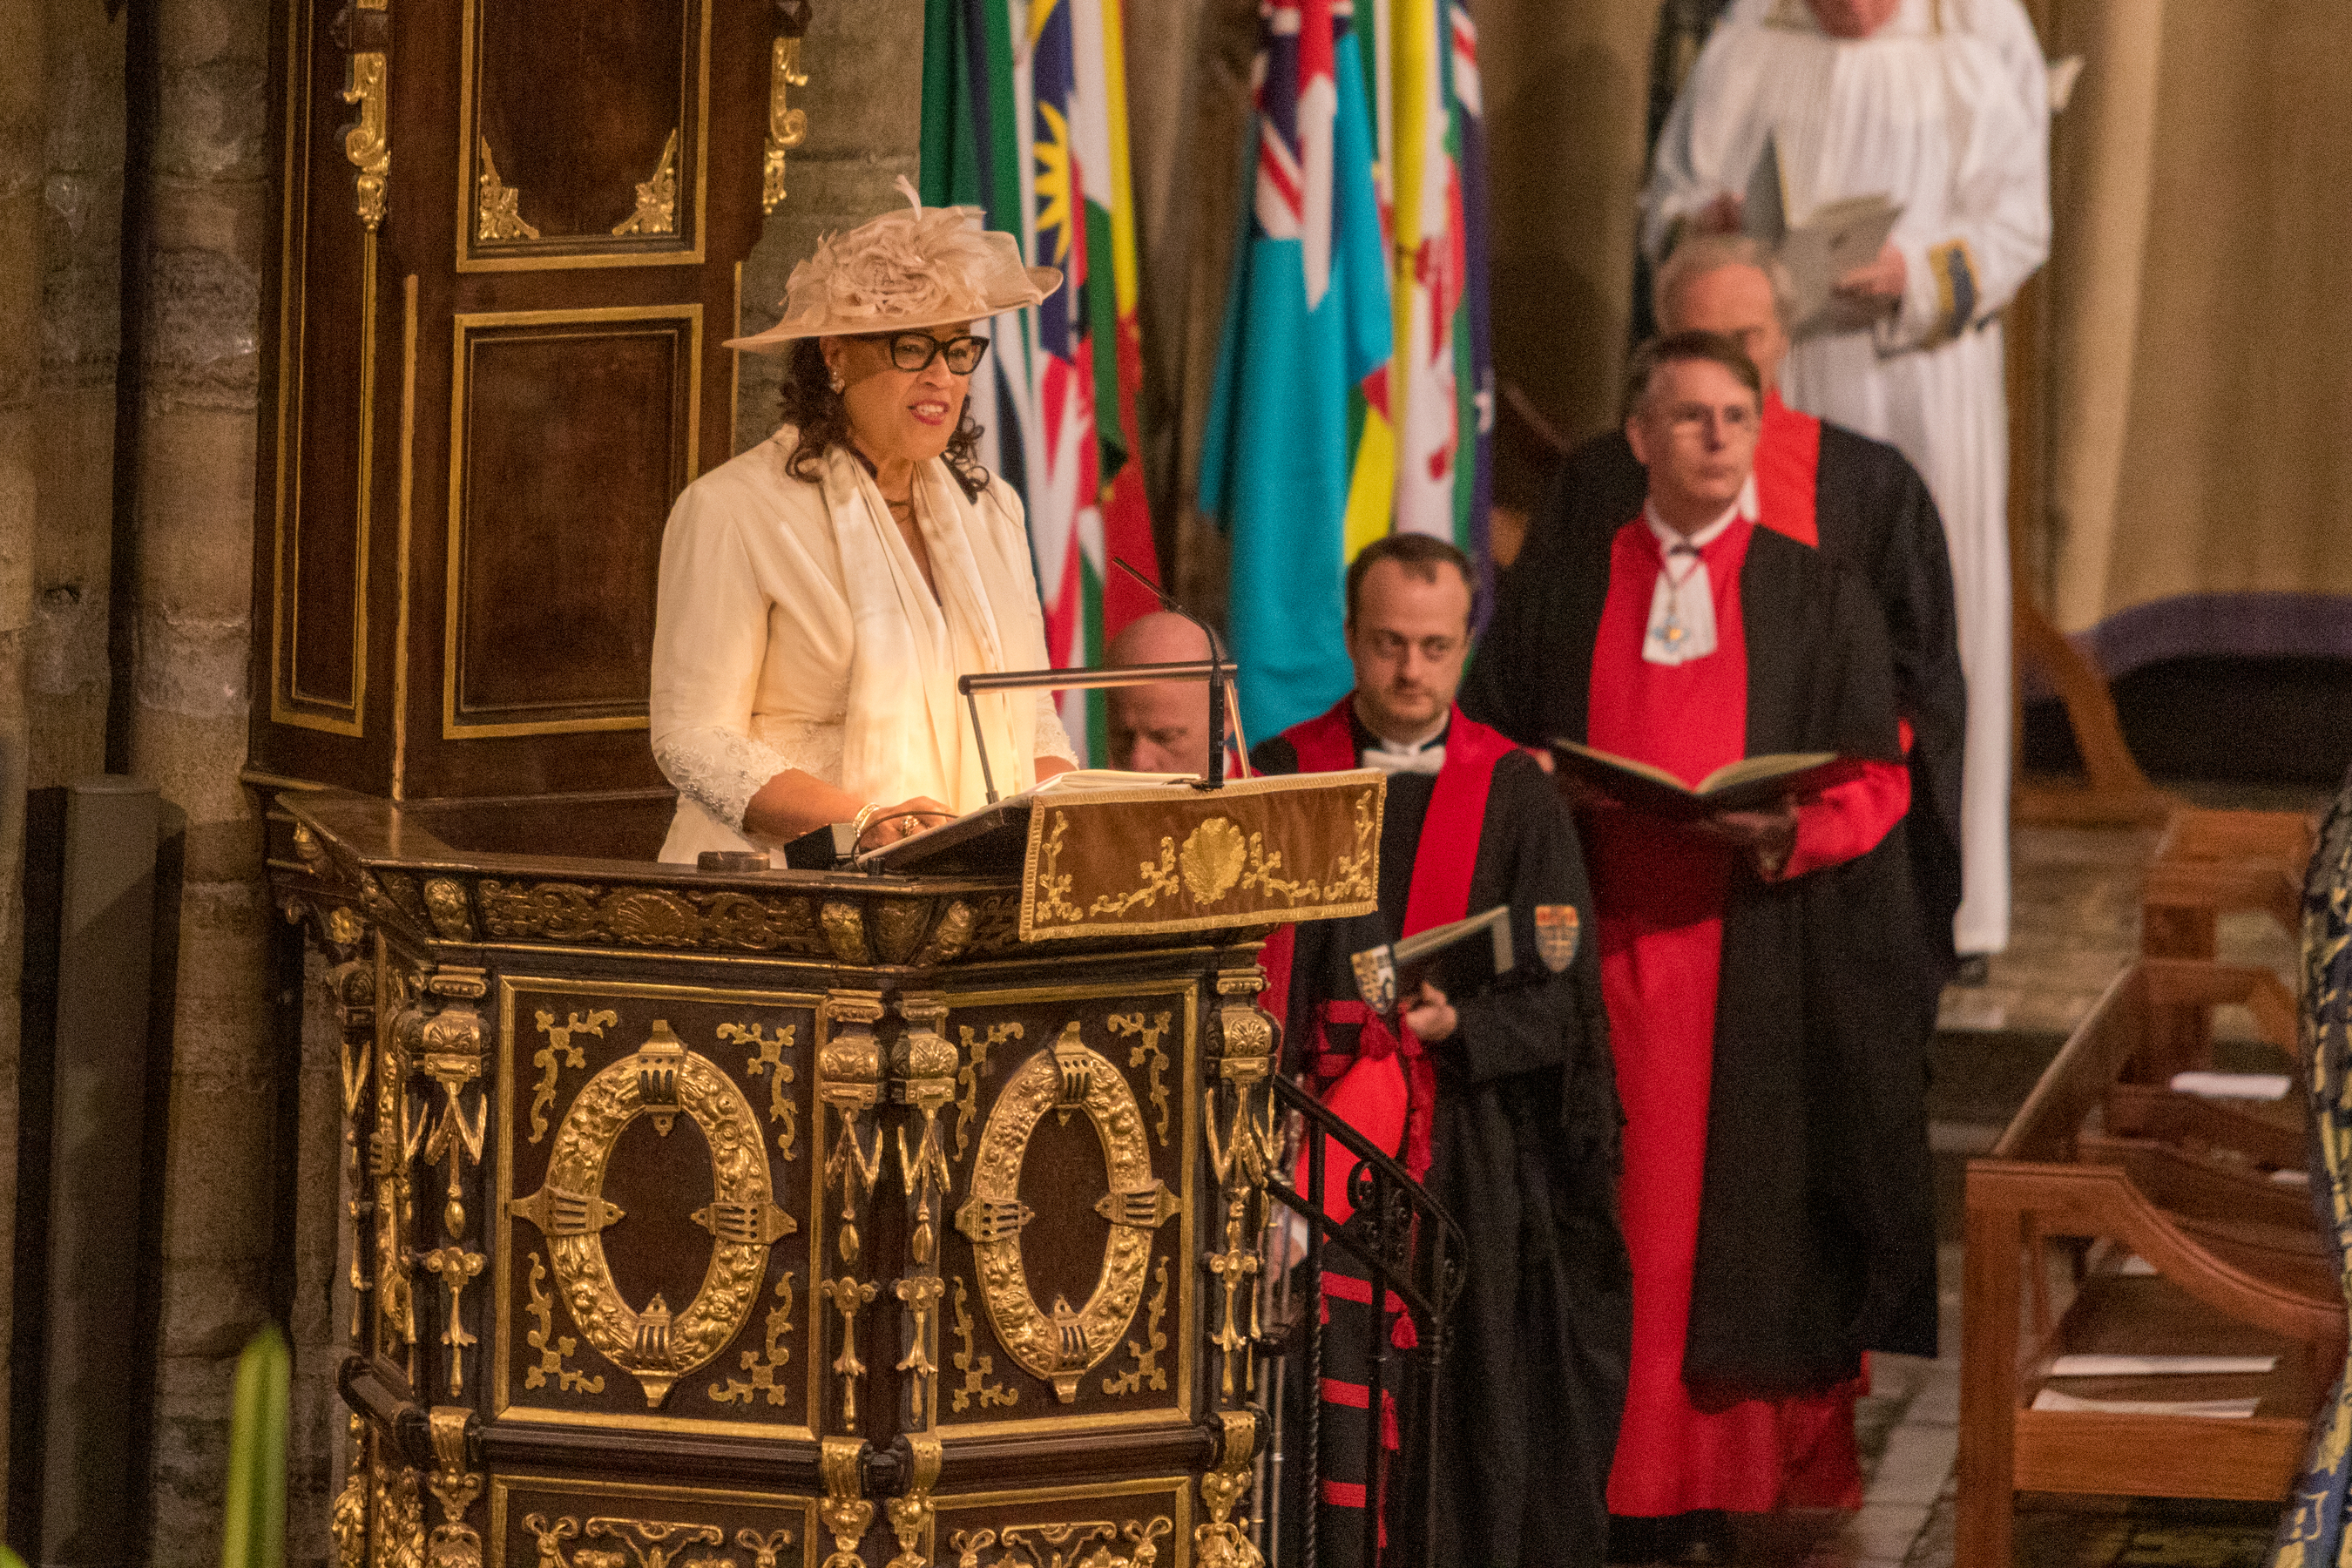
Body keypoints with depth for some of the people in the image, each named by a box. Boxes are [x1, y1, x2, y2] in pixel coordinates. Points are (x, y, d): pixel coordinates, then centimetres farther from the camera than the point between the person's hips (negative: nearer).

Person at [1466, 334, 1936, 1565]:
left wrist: (1787, 828, -16)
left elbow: (1875, 782, 3)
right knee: (1603, 1219, -3)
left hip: (1754, 953, -1)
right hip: (1600, 944, 1)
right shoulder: (1560, 601, 11)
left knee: (1723, 1217, -2)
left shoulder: (1819, 598, 8)